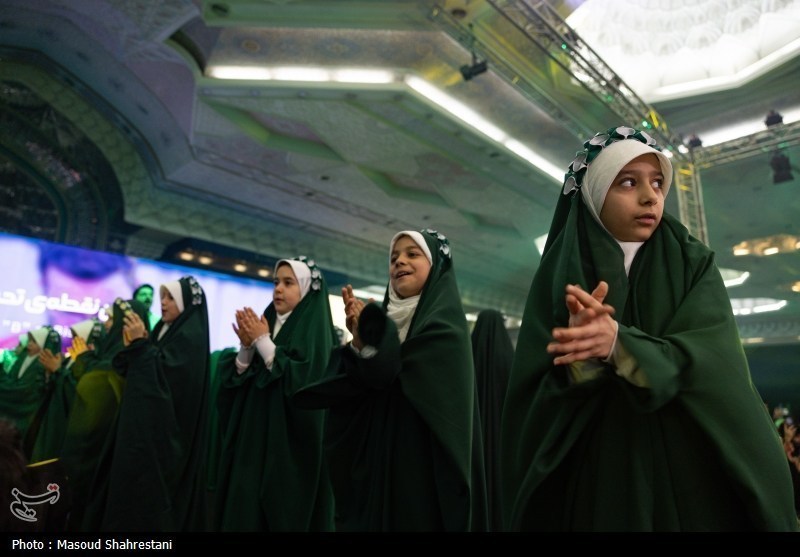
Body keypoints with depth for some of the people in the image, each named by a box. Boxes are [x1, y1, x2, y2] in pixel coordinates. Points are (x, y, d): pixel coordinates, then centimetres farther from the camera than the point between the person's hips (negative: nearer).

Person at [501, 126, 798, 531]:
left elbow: (716, 363, -12)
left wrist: (621, 345, -28)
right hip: (595, 480, -1)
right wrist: (581, 357, -28)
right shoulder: (560, 275, -1)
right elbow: (535, 399, -7)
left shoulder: (694, 265, 4)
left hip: (691, 477, 2)